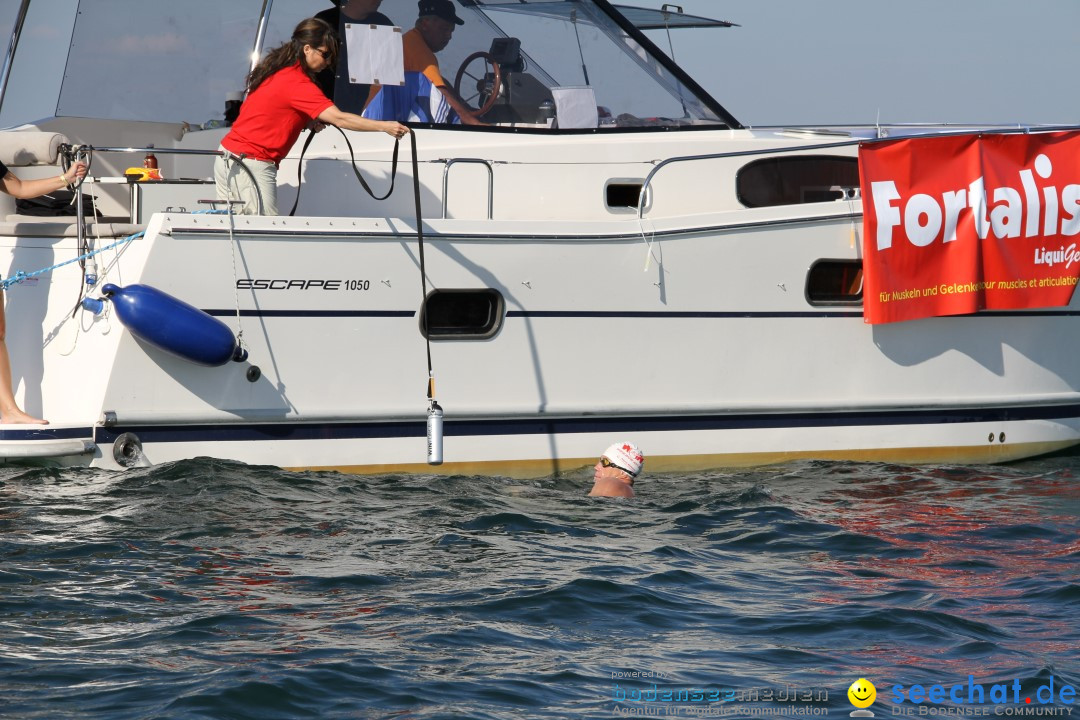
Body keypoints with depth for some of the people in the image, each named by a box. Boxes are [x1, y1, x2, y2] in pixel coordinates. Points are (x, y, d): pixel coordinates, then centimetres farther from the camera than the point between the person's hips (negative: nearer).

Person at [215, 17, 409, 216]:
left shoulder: (277, 71, 12)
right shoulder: (296, 83, -17)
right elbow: (338, 118, -23)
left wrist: (308, 123, 6)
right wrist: (384, 126, -24)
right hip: (252, 164, -10)